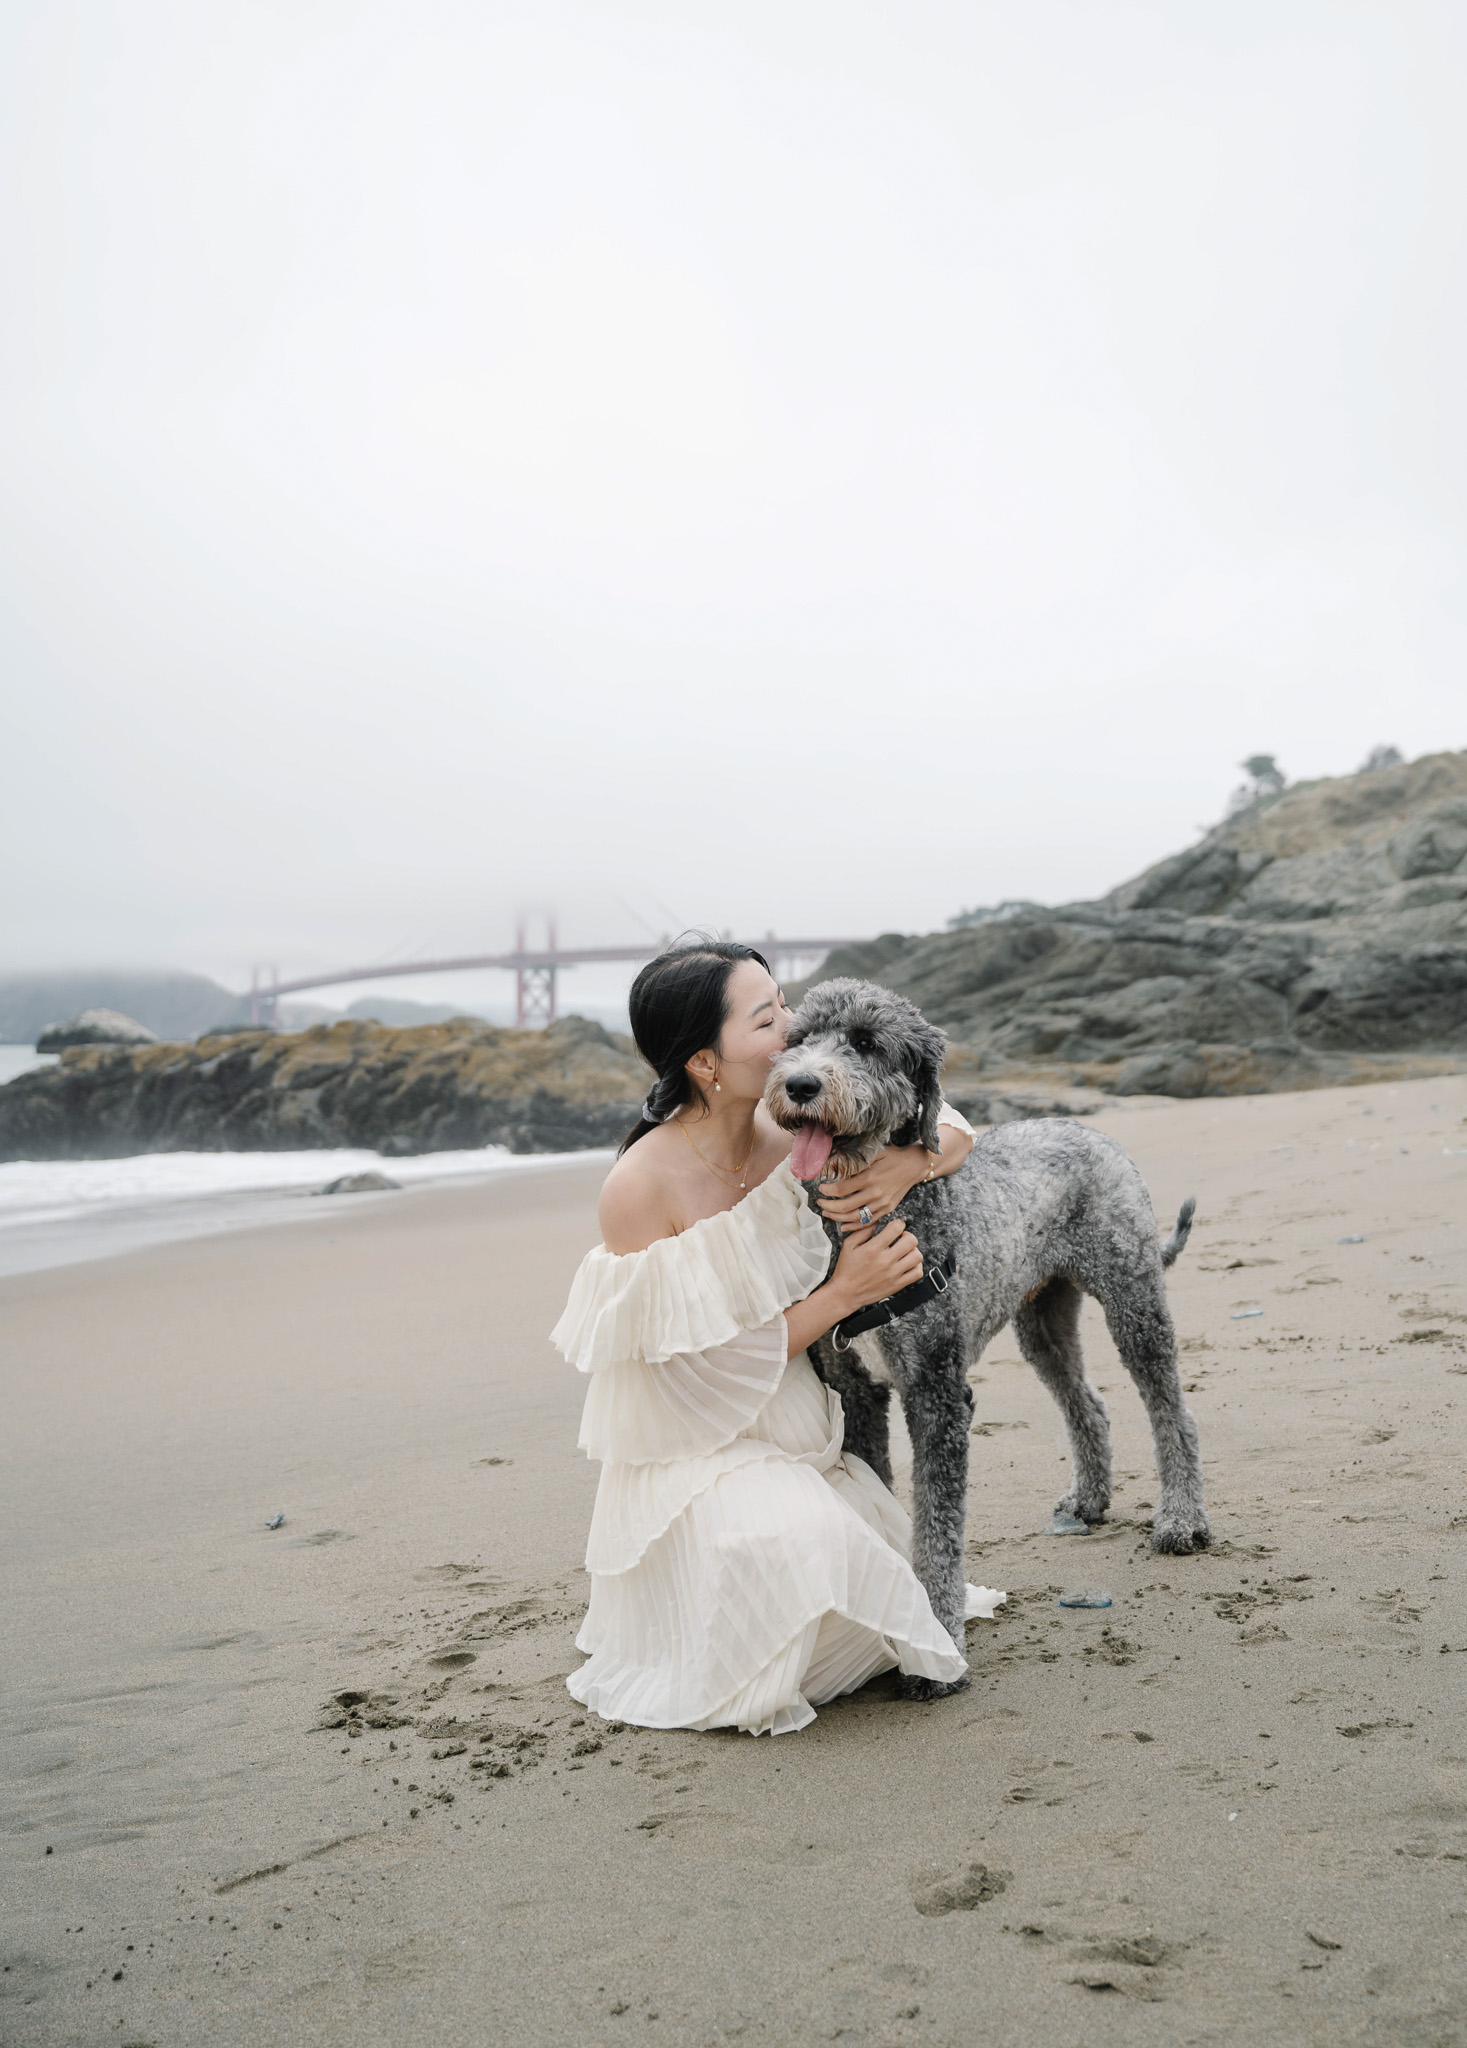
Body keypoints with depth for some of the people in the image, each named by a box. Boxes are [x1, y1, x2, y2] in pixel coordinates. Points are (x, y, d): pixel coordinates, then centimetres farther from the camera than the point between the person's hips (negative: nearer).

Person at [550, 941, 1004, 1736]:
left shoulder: (794, 1133, -7)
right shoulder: (641, 1187, -22)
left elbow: (953, 1130, 3)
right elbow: (711, 1370, -18)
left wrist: (907, 1164, -21)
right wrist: (845, 1292, -23)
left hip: (803, 1444, 6)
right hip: (696, 1454, -6)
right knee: (801, 1543, -33)